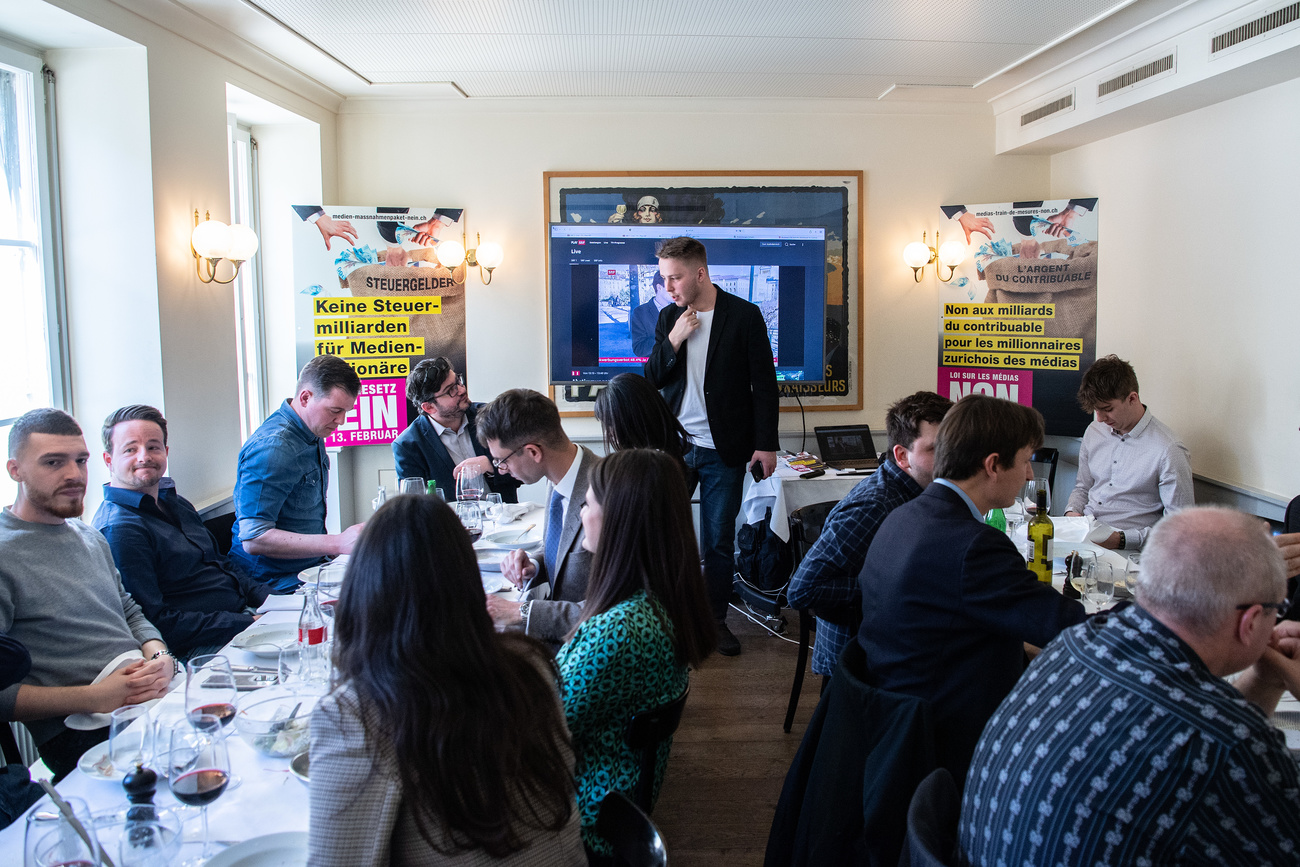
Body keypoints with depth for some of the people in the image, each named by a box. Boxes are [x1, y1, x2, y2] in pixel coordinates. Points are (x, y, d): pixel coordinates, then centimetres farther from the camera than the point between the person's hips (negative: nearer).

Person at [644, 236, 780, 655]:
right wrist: (673, 340, -10)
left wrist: (766, 444, -7)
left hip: (723, 451, -3)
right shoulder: (668, 317, 6)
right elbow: (651, 379, 7)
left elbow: (764, 383, -4)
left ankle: (715, 620, 22)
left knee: (719, 541, 7)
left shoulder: (744, 315, -6)